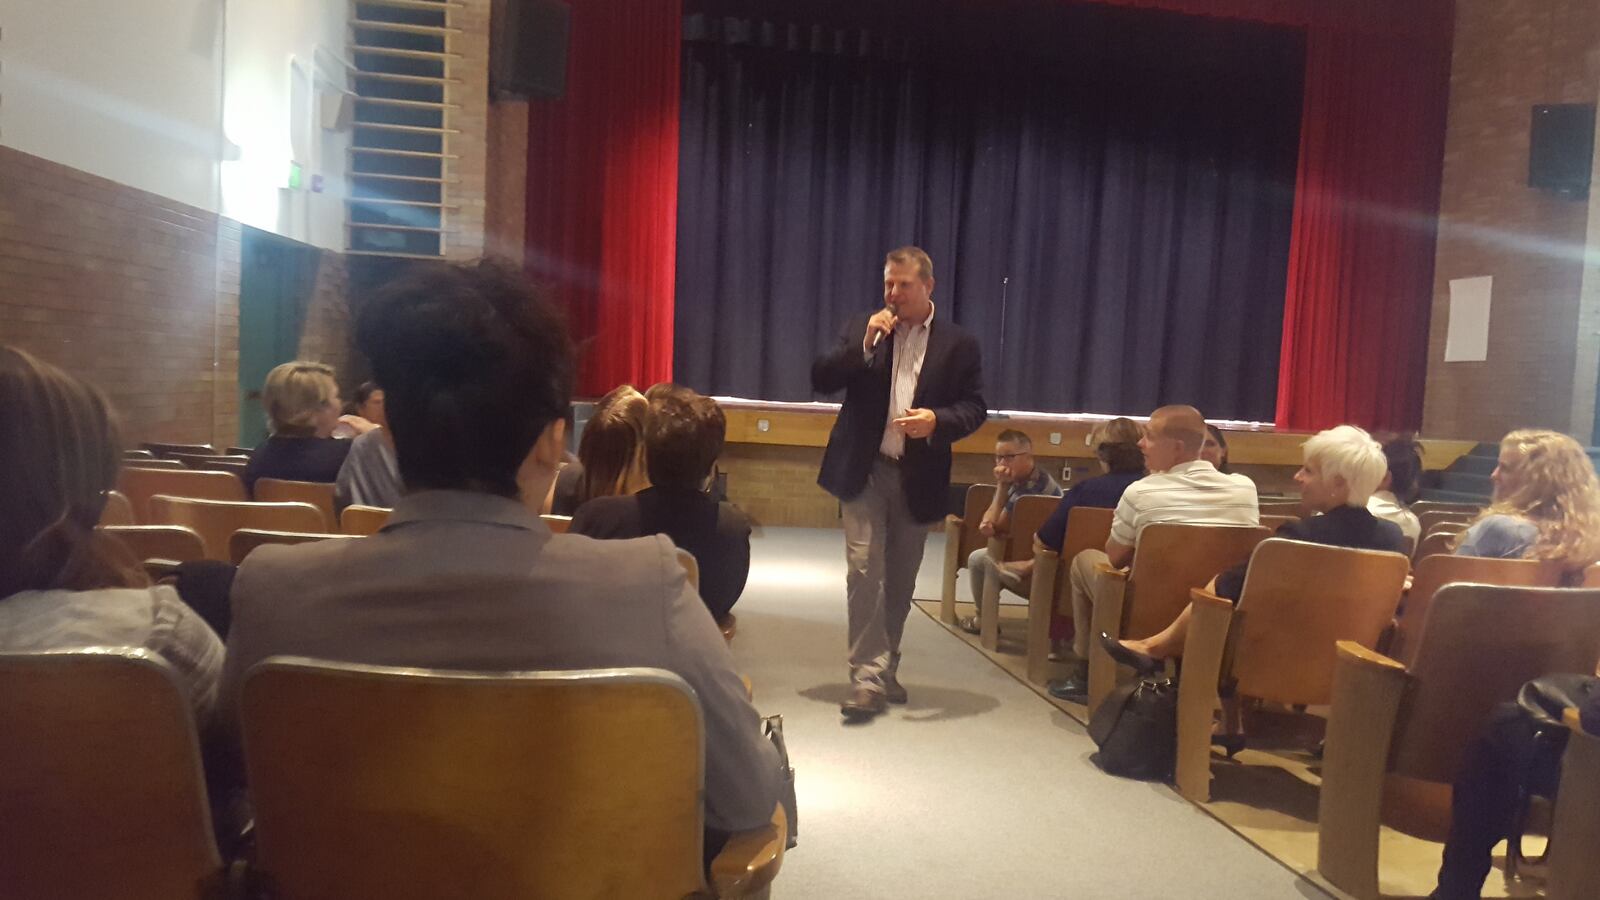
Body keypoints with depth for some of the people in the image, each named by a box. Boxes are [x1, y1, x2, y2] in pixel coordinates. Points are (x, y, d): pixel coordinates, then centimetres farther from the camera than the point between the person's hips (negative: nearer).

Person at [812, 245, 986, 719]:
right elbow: (821, 380, -4)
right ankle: (867, 677, -5)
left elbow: (975, 407, 0)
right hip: (865, 470, -1)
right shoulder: (861, 328, 3)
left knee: (900, 578, 13)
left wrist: (938, 420, -20)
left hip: (918, 477, 1)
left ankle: (885, 668, 29)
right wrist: (865, 343, -16)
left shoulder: (958, 343, 2)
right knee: (865, 571, -9)